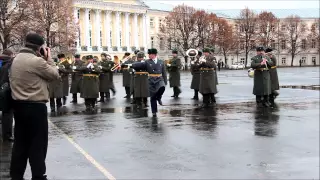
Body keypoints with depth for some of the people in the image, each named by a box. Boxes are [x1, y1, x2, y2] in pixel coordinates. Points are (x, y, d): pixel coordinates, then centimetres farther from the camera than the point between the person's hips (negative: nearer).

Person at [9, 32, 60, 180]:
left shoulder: (16, 59, 10)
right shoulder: (37, 61, -17)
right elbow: (55, 75, -8)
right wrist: (49, 58, 1)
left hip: (18, 105, 8)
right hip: (35, 107, -8)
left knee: (20, 142, 14)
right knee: (38, 144, 2)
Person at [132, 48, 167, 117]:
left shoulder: (161, 62, 7)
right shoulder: (147, 62, 3)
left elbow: (164, 73, 9)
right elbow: (138, 65, -7)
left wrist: (165, 82, 5)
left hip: (159, 79, 0)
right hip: (151, 81, 0)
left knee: (162, 87, -32)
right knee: (152, 97, 2)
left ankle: (158, 98, -2)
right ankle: (154, 112, 15)